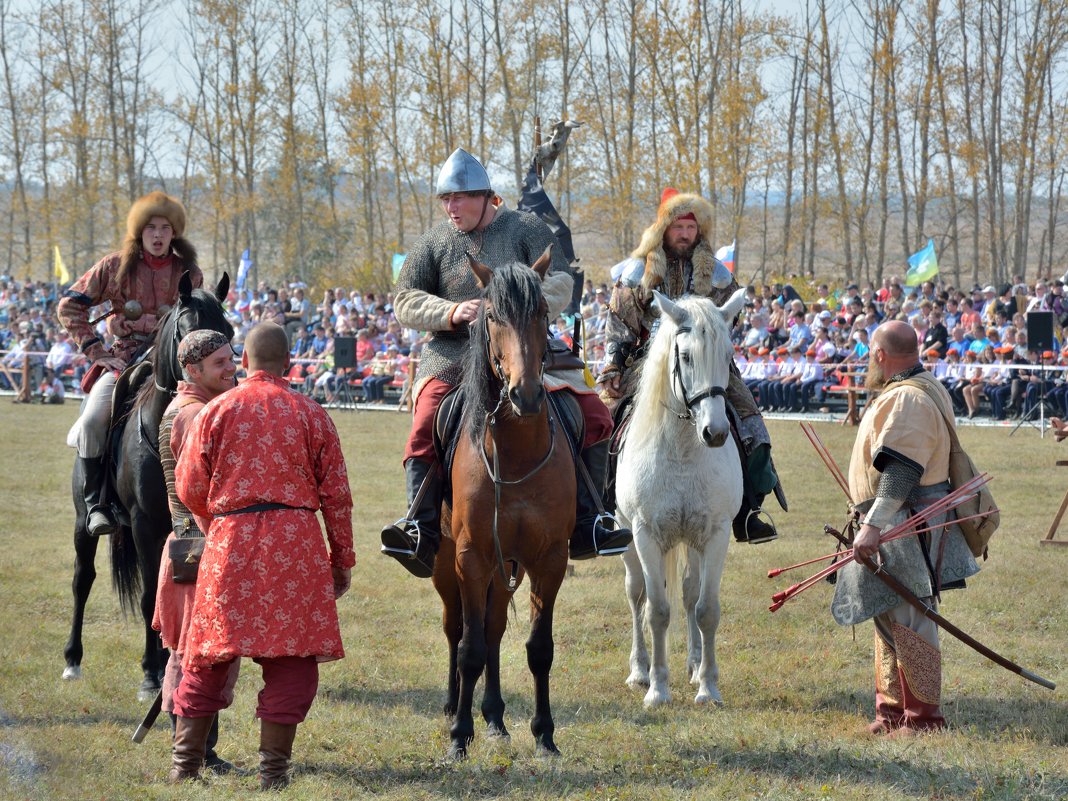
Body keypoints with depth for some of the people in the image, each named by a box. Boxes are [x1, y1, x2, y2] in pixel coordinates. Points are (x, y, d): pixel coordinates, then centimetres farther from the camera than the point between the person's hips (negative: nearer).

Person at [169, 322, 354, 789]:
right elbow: (336, 494, 4)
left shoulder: (217, 411, 3)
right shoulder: (311, 415, 4)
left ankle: (185, 762, 14)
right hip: (296, 542, -1)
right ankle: (273, 766, 1)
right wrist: (342, 559, 12)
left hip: (230, 540, 1)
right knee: (290, 656, 3)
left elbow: (189, 488, 5)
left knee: (208, 655, 9)